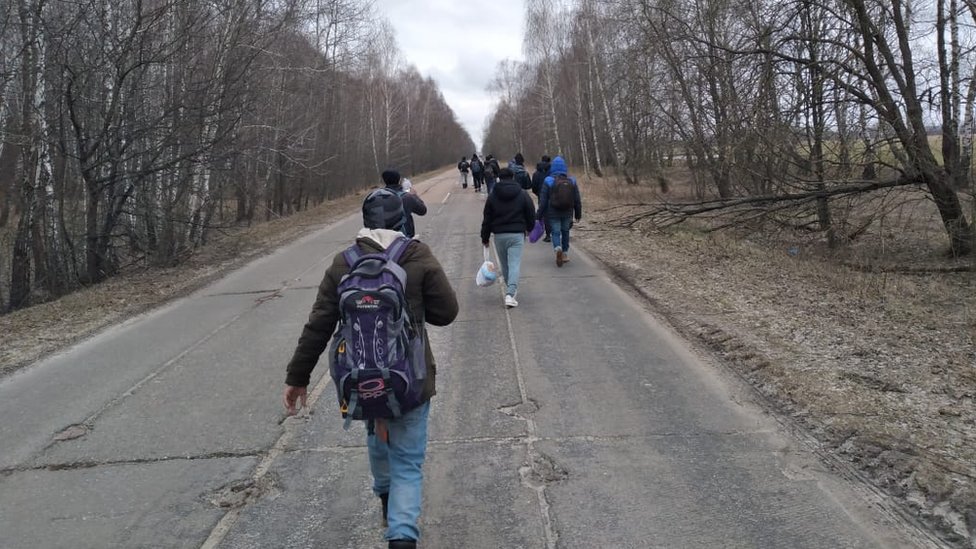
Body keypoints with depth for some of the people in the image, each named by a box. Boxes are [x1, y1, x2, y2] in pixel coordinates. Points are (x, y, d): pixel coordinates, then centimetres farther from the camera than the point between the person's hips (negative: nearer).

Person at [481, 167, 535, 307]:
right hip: (517, 234, -1)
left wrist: (485, 238, 12)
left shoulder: (492, 196, 1)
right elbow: (531, 215, 5)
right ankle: (510, 294, -19)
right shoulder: (523, 195, 0)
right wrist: (528, 229, 25)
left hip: (499, 235, 1)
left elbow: (486, 219, 3)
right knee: (515, 264, -6)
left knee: (505, 265, 16)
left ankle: (511, 290, 31)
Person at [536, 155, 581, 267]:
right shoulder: (571, 180, 1)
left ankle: (558, 248, -23)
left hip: (553, 213, -3)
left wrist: (540, 215, -1)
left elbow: (543, 200, -8)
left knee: (555, 232, 3)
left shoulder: (548, 181, -9)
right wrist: (578, 214, 15)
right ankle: (565, 254, 21)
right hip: (567, 213, 3)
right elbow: (577, 200, 5)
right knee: (565, 231, 17)